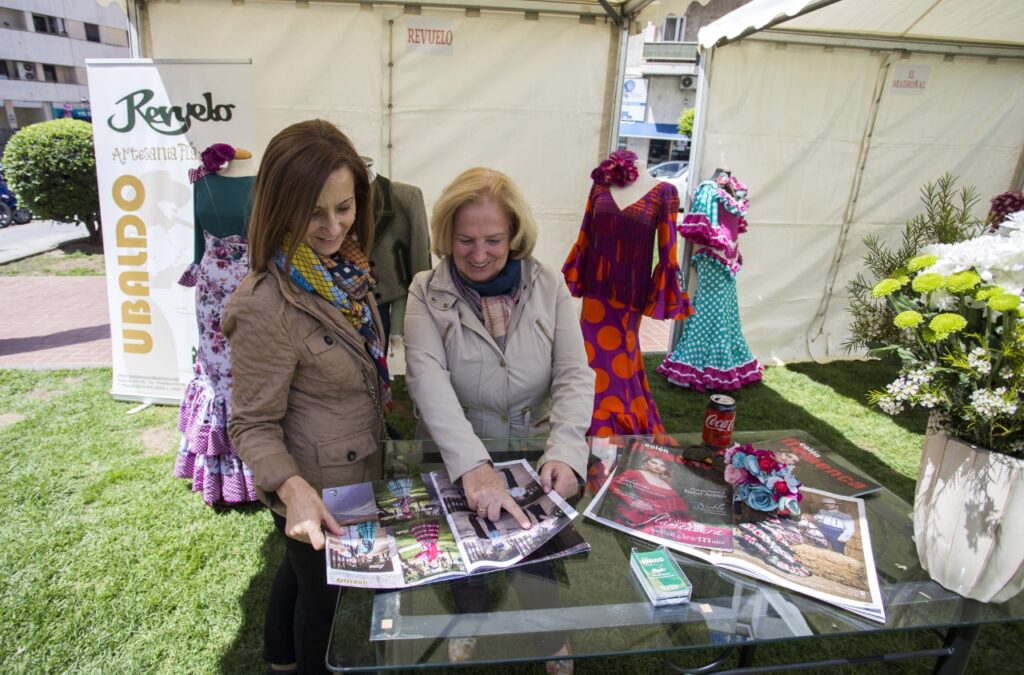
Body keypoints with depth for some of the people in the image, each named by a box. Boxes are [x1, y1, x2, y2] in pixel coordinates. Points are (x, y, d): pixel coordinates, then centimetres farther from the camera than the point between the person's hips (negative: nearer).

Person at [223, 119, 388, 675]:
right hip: (317, 491, -8)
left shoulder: (345, 264, -6)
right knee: (324, 587, 20)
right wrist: (292, 488, -38)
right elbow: (253, 425, -22)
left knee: (300, 569, 31)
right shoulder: (267, 305, -31)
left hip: (354, 470, 8)